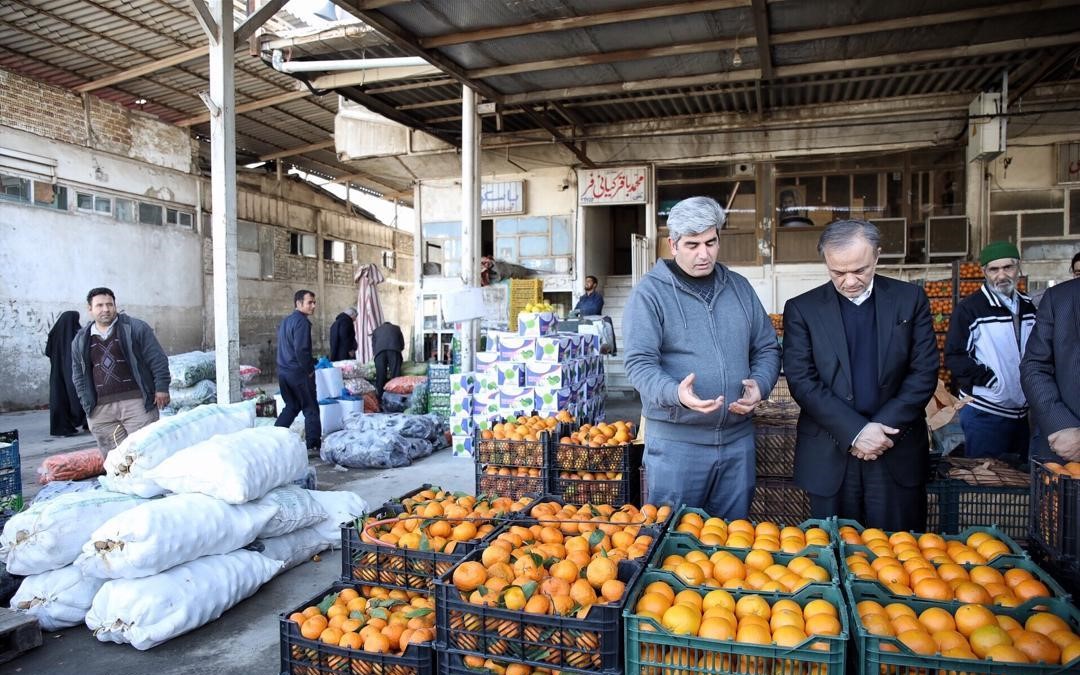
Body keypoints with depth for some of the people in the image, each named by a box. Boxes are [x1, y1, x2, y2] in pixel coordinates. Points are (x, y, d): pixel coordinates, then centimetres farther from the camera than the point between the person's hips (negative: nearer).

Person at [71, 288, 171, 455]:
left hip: (137, 402, -3)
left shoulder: (135, 328, 2)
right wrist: (86, 402, 11)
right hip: (101, 410, 4)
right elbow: (78, 374, 19)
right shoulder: (81, 339, 15)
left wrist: (161, 388, -6)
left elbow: (157, 359, -1)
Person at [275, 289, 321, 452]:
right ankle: (314, 444, 5)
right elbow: (301, 350, -23)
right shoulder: (302, 321, -14)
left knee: (291, 406, 19)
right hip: (299, 372, -8)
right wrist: (310, 369, -11)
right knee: (311, 408, 1)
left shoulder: (286, 321, 15)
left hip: (283, 371, 9)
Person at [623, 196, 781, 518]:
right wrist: (676, 394, -31)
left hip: (738, 437, 5)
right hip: (675, 440, -4)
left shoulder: (739, 287, 10)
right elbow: (639, 362, -13)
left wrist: (760, 384, -7)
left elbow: (767, 347, 14)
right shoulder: (650, 292, -6)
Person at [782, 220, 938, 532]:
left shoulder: (910, 299, 4)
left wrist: (884, 428, -11)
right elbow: (801, 380, -7)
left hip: (897, 453, 1)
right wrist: (855, 432, -15)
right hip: (830, 458, -1)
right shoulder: (801, 309, -1)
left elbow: (924, 372, 0)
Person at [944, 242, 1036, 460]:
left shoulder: (1027, 306, 8)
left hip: (1023, 411, 6)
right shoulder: (968, 309, -12)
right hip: (985, 413, -6)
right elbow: (954, 356, -15)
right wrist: (988, 380, -22)